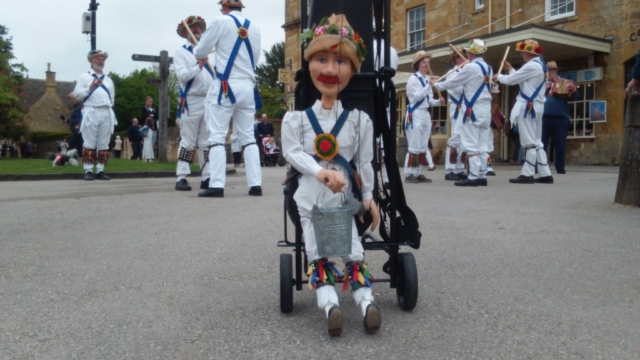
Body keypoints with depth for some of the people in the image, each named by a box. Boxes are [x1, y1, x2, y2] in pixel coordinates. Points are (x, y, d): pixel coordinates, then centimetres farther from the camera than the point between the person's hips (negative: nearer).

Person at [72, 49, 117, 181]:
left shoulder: (108, 80, 22)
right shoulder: (84, 77, 9)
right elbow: (76, 94, 0)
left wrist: (109, 109, 10)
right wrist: (90, 88, -11)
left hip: (107, 114, 4)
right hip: (91, 113, -4)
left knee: (104, 145, 3)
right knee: (89, 144, -5)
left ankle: (100, 171, 6)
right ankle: (88, 171, -4)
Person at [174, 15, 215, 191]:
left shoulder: (206, 51, 19)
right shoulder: (180, 52, 3)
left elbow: (214, 75, 19)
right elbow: (182, 75, -11)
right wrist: (199, 66, -23)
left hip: (210, 101, 5)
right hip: (191, 102, -5)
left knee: (207, 142, 5)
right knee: (188, 142, -4)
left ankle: (206, 177, 8)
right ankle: (181, 178, -1)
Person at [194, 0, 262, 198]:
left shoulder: (221, 22, -3)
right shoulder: (254, 27, 9)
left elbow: (200, 53, 4)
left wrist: (197, 51, 26)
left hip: (225, 86, -4)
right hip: (247, 87, 5)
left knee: (217, 136, -2)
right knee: (248, 136, 10)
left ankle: (217, 185, -8)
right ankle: (256, 184, 6)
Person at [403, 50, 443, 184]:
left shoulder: (428, 79, 16)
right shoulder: (413, 79, -5)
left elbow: (429, 100, 17)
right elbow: (416, 97, -16)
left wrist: (439, 101, -2)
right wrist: (429, 86, -18)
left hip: (426, 114, 8)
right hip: (415, 114, -8)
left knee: (423, 147, 7)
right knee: (414, 146, -9)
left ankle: (418, 173, 12)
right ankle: (409, 174, -5)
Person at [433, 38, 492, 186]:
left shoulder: (470, 67, -11)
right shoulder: (488, 68, 13)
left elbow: (453, 82, -4)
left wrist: (437, 84, 12)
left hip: (473, 109, -8)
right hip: (486, 109, 8)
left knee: (471, 144, -7)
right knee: (482, 145, 8)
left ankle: (473, 177, -8)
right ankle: (482, 176, 9)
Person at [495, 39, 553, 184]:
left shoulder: (531, 66, -15)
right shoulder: (540, 66, 16)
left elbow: (511, 80, -12)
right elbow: (520, 79, 22)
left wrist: (499, 76, 6)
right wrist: (511, 69, 24)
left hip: (527, 107, -10)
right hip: (536, 106, 10)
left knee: (529, 142, -7)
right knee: (536, 141, 11)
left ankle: (527, 174, -4)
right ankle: (545, 174, 12)